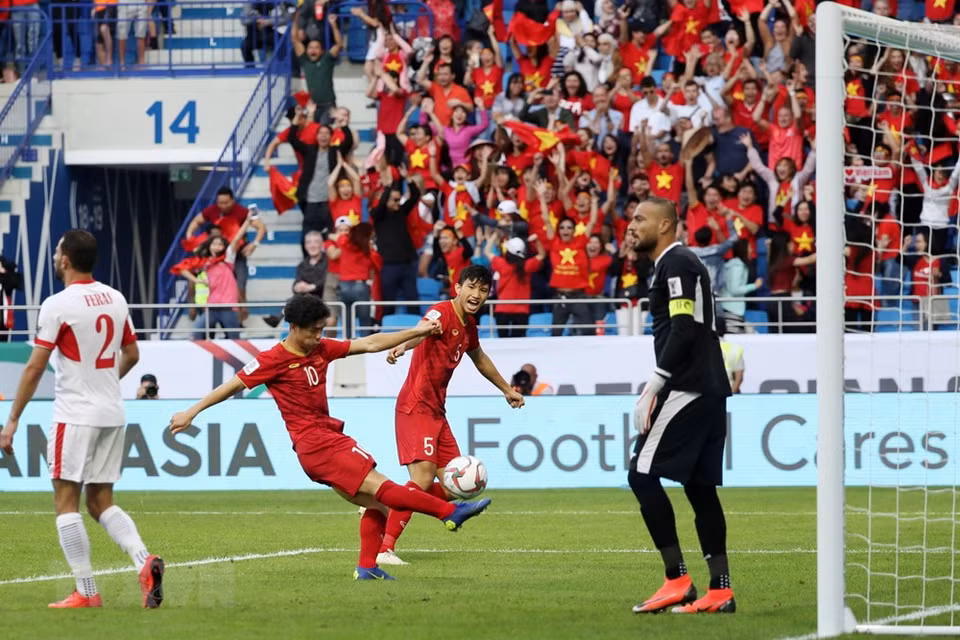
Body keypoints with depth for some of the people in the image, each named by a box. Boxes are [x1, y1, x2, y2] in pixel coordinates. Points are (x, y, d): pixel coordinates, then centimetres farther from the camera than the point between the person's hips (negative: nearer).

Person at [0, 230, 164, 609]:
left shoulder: (58, 305, -12)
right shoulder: (115, 300, 8)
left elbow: (35, 368, -12)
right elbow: (131, 354, 19)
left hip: (75, 416, -7)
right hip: (112, 415, 7)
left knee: (66, 502, 0)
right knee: (101, 503, 12)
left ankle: (87, 592, -3)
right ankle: (144, 560, -10)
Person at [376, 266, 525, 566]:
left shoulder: (469, 326, 13)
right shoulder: (442, 313, -14)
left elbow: (479, 358, 35)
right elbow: (422, 331, -38)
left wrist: (507, 389, 48)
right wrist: (401, 347, -61)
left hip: (437, 411, 9)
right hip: (415, 406, -9)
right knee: (424, 476, -21)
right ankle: (384, 549, -20)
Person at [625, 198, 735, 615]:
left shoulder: (675, 265, -10)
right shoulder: (682, 264, 21)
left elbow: (683, 330, -19)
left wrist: (653, 386, -19)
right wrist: (656, 389, 22)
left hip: (688, 388, -10)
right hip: (709, 390, 10)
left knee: (643, 474, -9)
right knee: (699, 485, 9)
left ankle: (677, 580, -12)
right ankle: (720, 591, 6)